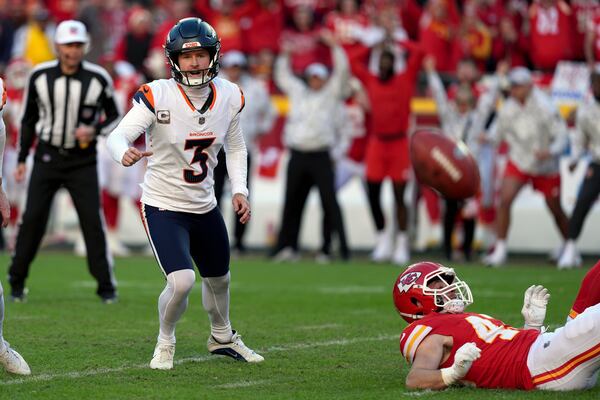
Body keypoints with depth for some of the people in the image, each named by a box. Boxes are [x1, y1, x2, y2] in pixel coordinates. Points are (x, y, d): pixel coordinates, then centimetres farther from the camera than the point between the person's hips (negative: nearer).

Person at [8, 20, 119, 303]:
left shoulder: (98, 79, -7)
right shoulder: (39, 76, -3)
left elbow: (113, 117, 5)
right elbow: (29, 119, 9)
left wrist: (95, 131, -16)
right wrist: (22, 159, 8)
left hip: (83, 161, -1)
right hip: (47, 157, 1)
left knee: (92, 221, -6)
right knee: (33, 218, -3)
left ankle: (106, 285, 3)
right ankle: (16, 281, 11)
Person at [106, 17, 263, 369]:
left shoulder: (229, 96, -6)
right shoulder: (157, 96, -23)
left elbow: (235, 146, 10)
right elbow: (117, 136, -33)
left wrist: (239, 190, -1)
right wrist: (124, 153, -56)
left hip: (205, 207, 6)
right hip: (163, 207, -6)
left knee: (219, 279, 23)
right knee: (182, 281, -22)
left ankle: (223, 338, 51)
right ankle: (166, 342, 7)